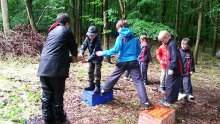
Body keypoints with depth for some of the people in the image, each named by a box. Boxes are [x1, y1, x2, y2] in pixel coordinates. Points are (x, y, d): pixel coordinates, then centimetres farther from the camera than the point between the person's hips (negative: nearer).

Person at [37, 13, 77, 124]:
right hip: (56, 68, -6)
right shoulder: (67, 31, 5)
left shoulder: (52, 31, 23)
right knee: (57, 94, 8)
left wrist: (68, 58, 41)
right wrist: (74, 57, 35)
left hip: (43, 67, 6)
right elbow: (73, 47, 12)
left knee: (46, 94, 12)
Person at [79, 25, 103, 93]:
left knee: (97, 73, -7)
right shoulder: (87, 39, -12)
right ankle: (91, 85, 22)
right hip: (91, 58, 7)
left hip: (98, 58, -7)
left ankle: (97, 87, 3)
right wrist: (81, 53, -35)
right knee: (90, 72, 11)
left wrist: (87, 60, -44)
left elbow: (95, 53, -35)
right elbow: (84, 45, -14)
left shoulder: (97, 42, -31)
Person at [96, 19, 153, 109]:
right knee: (138, 81, -3)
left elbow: (115, 50, -12)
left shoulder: (120, 37, -2)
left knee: (113, 77, 18)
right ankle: (145, 102, -11)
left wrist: (103, 53, -3)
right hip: (133, 62, 2)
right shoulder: (134, 38, 10)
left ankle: (104, 91, 36)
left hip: (122, 62, -1)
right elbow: (139, 51, 13)